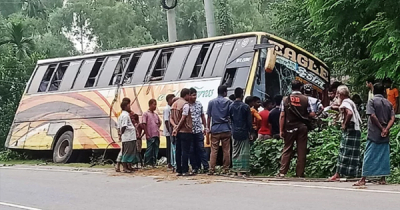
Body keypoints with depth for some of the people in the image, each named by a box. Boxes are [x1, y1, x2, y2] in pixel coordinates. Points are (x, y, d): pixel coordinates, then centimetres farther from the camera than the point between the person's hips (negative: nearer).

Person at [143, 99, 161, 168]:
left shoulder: (156, 114, 15)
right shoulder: (146, 114, -3)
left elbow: (159, 123, 30)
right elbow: (144, 125, -8)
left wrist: (157, 128, 12)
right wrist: (147, 134, -11)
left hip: (157, 135, 6)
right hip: (150, 136, -6)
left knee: (156, 151, 7)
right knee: (149, 150, -5)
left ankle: (153, 163, 13)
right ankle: (146, 164, 2)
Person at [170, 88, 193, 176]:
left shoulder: (174, 104, 13)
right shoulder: (185, 104, -12)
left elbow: (171, 118, 9)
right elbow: (183, 119, -17)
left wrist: (175, 126, -5)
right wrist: (177, 128, -9)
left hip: (178, 132, 8)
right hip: (186, 131, -8)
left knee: (178, 151, 9)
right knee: (185, 151, -5)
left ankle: (178, 170, 11)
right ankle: (185, 171, -5)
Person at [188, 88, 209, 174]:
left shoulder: (199, 104, 8)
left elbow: (203, 116, 16)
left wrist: (205, 127, 14)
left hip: (199, 130, 2)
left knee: (201, 149, 1)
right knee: (192, 150, 4)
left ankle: (206, 167, 3)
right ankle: (195, 168, 12)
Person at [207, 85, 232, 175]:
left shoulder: (211, 102, 4)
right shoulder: (229, 102, 1)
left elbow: (208, 117, 4)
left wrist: (208, 128, 10)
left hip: (215, 130, 1)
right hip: (226, 129, -1)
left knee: (214, 151, 2)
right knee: (226, 150, 5)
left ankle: (211, 169, -1)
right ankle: (226, 169, 7)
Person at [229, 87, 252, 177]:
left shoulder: (231, 106, 3)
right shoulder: (245, 107, -9)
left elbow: (230, 119, 8)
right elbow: (249, 121, -6)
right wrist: (249, 132, 2)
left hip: (234, 132, 4)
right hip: (244, 132, -4)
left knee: (235, 152, 9)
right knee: (244, 152, 0)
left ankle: (237, 170, 8)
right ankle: (243, 170, -3)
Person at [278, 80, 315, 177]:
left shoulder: (286, 99, -1)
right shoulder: (305, 99, -2)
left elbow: (282, 116, -4)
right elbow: (312, 114, -4)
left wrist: (281, 130, -1)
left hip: (289, 127, 0)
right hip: (302, 127, 0)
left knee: (287, 149, 6)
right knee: (301, 150, 5)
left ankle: (282, 172, 1)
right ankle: (300, 173, 6)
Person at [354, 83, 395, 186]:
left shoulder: (372, 101, -4)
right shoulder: (389, 103, 11)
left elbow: (373, 116, -15)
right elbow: (392, 119, 1)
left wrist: (382, 129, -9)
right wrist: (386, 129, -9)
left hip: (374, 135, -4)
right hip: (385, 135, 4)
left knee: (369, 156, -4)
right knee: (384, 156, 9)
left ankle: (363, 179, -6)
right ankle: (383, 179, 10)